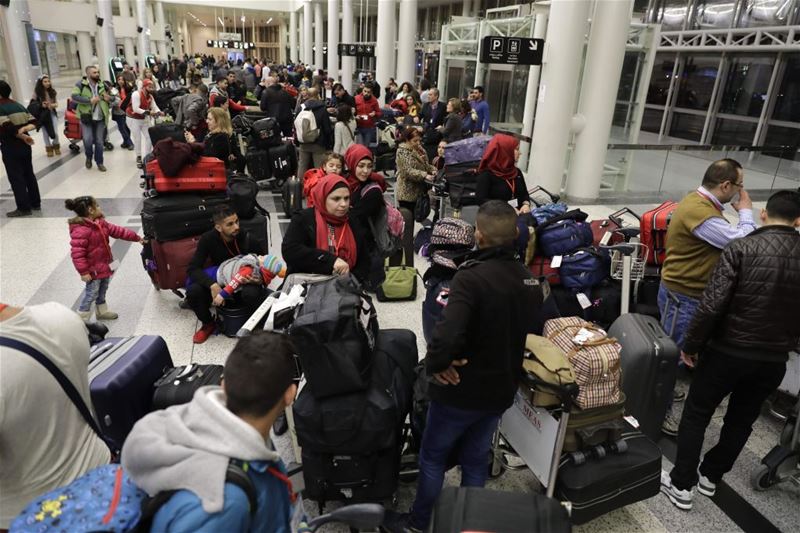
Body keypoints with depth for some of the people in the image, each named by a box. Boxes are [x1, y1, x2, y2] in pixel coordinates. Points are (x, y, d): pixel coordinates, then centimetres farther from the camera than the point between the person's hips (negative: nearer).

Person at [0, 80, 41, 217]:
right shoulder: (19, 105, 8)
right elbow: (33, 122, 5)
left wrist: (24, 137, -13)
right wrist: (24, 129, -11)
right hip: (24, 146, 7)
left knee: (16, 178, 0)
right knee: (29, 174, 14)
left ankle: (24, 208, 3)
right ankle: (35, 203, 21)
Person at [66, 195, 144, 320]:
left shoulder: (101, 223, 3)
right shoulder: (80, 230, -27)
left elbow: (118, 231, 12)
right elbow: (77, 253, -27)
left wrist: (136, 238, 12)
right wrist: (83, 271, -26)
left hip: (105, 265, 9)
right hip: (93, 270, -9)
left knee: (102, 291, 24)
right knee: (91, 293, 1)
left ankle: (102, 311, 42)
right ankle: (82, 319, 15)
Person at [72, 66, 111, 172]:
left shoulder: (101, 85, 9)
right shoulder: (81, 84, -5)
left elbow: (108, 97, 23)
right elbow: (74, 96, -15)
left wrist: (108, 98, -1)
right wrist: (90, 100, -22)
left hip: (100, 118, 4)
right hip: (86, 117, -4)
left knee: (99, 141, 8)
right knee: (88, 140, -12)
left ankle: (99, 162, 20)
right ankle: (89, 157, 17)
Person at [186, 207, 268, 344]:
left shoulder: (247, 238, -20)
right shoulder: (208, 239, -15)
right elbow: (193, 268, -16)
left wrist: (258, 279, -33)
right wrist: (212, 284, -35)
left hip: (244, 282, -2)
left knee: (251, 294, -38)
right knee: (192, 291, -26)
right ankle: (208, 323, 5)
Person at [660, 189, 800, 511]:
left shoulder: (742, 248, -13)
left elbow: (712, 304, -19)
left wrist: (690, 345, -8)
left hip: (728, 351, -4)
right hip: (774, 359, 4)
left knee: (695, 416, 11)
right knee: (741, 421, 21)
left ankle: (682, 485, 17)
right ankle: (710, 477, 35)